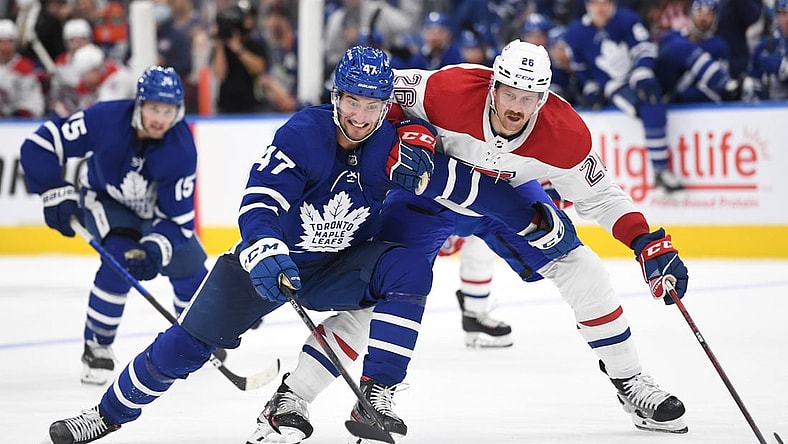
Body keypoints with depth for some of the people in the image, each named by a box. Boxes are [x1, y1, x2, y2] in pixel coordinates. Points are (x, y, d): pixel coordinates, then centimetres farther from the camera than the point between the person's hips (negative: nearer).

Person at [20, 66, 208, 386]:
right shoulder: (105, 119, -35)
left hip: (158, 210, 2)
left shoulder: (182, 150, -31)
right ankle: (96, 347, -11)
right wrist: (57, 194, -31)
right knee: (120, 258, -26)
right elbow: (40, 145, -28)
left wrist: (157, 248, -45)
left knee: (189, 267, -2)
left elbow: (178, 218, -28)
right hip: (105, 200, -2)